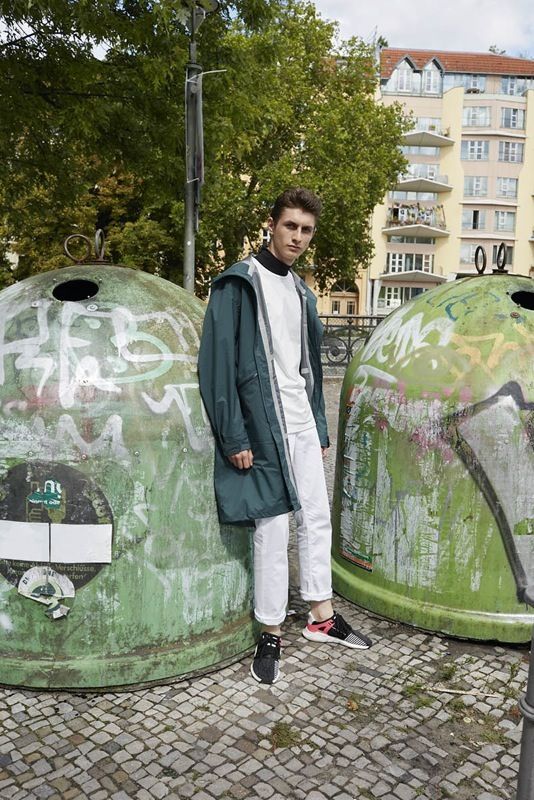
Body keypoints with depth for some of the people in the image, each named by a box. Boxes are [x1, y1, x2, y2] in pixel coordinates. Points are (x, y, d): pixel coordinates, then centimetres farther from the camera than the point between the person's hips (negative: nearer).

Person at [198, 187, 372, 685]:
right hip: (262, 425, -7)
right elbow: (217, 364, -14)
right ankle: (270, 634, 16)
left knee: (316, 519, 13)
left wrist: (320, 427, 16)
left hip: (302, 425, 7)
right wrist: (234, 439, -18)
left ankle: (321, 618, 28)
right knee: (272, 530, -1)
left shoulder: (301, 291, 15)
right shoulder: (237, 284, -8)